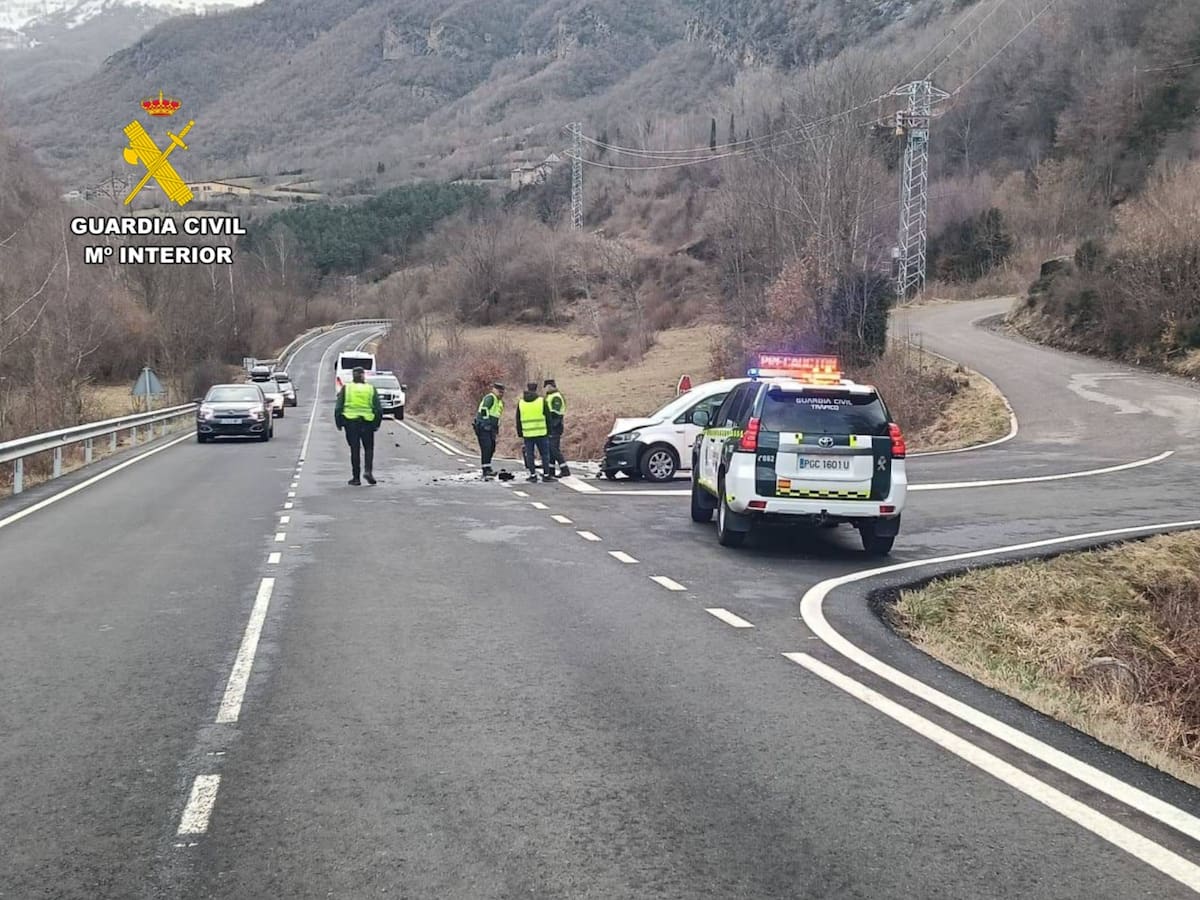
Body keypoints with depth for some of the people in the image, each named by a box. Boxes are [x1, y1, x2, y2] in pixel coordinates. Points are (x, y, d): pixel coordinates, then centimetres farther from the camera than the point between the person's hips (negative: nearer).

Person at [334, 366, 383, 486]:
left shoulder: (345, 388, 2)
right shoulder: (371, 389, 3)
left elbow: (338, 408, 0)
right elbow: (378, 409, 2)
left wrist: (339, 423, 8)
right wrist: (377, 424, 12)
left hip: (350, 422, 0)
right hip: (367, 422, 0)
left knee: (354, 450, 6)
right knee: (369, 448, 12)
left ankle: (356, 477, 5)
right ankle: (368, 470, -9)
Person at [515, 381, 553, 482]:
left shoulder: (520, 402, 5)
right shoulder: (542, 401, -4)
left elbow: (518, 420, 10)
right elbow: (548, 417, -1)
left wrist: (520, 433, 17)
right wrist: (549, 431, 7)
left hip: (527, 434, 2)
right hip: (541, 433, -2)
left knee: (529, 455, 8)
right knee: (545, 454, 5)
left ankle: (533, 475, 6)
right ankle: (546, 475, 3)